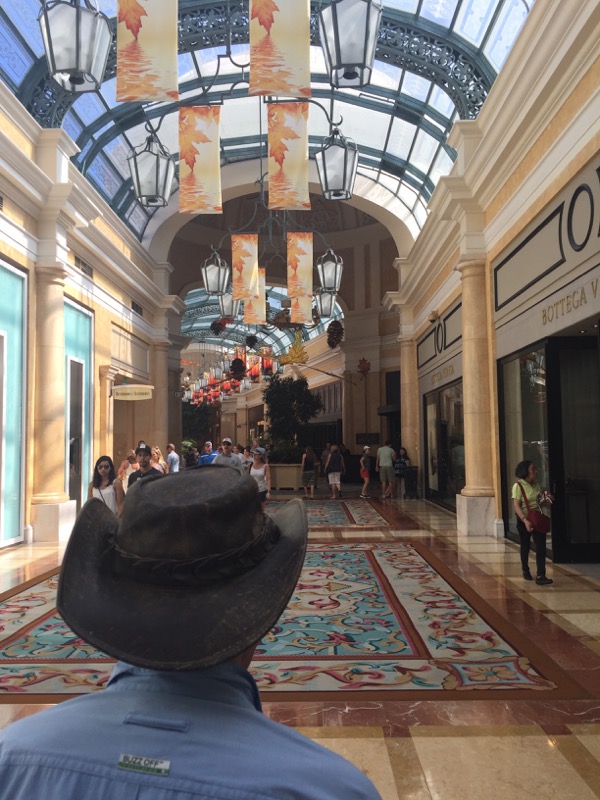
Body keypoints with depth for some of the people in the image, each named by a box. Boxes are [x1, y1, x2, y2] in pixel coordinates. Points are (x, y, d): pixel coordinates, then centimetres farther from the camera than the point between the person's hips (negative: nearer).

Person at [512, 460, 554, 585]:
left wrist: (546, 500, -4)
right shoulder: (518, 486, -14)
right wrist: (525, 521, -31)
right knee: (525, 547, 11)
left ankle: (540, 576, -8)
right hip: (524, 520, -5)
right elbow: (516, 506, -20)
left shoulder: (535, 484, 7)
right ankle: (526, 571, 30)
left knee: (541, 547, -6)